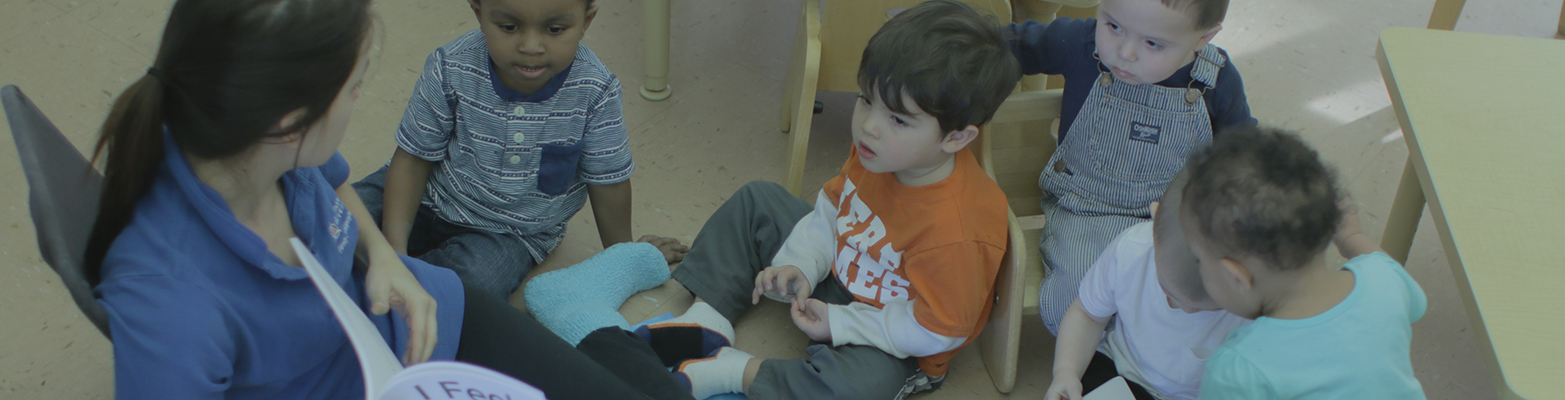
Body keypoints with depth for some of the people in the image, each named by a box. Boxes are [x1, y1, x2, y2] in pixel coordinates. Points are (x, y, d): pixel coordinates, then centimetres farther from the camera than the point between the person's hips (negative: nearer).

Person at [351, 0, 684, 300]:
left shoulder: (595, 92, -23)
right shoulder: (451, 72, -22)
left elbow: (608, 179, -8)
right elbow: (414, 158, -10)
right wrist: (394, 247, -18)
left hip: (513, 233, -1)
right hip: (432, 199, 1)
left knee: (475, 279, -30)